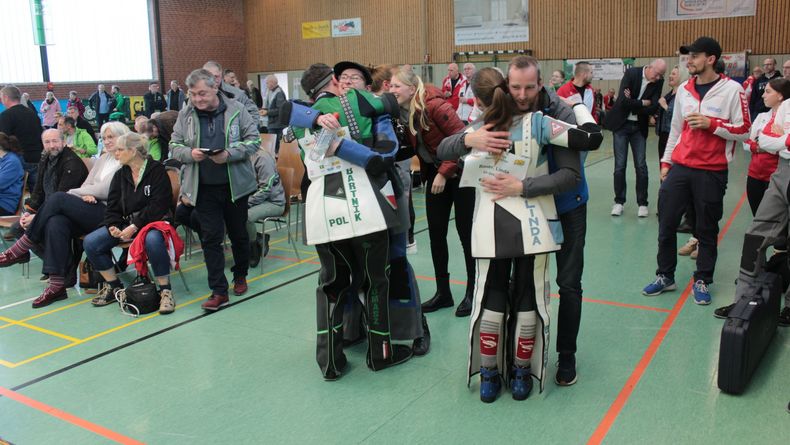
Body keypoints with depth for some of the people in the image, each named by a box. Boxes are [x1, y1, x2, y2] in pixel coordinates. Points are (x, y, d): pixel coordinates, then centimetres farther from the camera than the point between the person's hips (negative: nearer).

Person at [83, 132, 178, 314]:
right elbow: (112, 206, 11)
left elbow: (158, 206, -15)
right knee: (90, 242, -11)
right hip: (126, 223, 7)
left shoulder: (157, 170, -7)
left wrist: (134, 227, -19)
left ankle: (165, 290, -25)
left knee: (153, 240, -41)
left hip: (153, 222, -7)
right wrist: (112, 226, -9)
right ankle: (114, 286, 5)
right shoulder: (120, 175, 14)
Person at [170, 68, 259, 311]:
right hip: (204, 188, 1)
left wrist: (229, 154, -20)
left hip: (234, 185, -1)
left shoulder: (236, 109, -5)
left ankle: (240, 276, 37)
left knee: (238, 234, 14)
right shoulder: (185, 114, 1)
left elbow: (254, 139, -5)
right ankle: (219, 292, 6)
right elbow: (174, 146, 6)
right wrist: (190, 153, -16)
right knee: (210, 238, 0)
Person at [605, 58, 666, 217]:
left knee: (641, 166, 1)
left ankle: (642, 203, 10)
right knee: (620, 165, 1)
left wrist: (633, 103, -18)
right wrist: (643, 103, -15)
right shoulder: (631, 73, -13)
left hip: (639, 127, 2)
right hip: (621, 124, -2)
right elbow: (623, 101, -23)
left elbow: (653, 109, -11)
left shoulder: (658, 82, -4)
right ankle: (619, 201, 12)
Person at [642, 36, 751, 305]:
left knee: (707, 230, 5)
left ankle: (702, 281, 20)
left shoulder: (732, 90, -5)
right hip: (679, 167, 4)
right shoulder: (683, 89, 9)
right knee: (666, 224, 5)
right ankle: (665, 277, 20)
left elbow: (744, 131, -5)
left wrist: (711, 123, -17)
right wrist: (666, 161, 14)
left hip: (711, 172, -4)